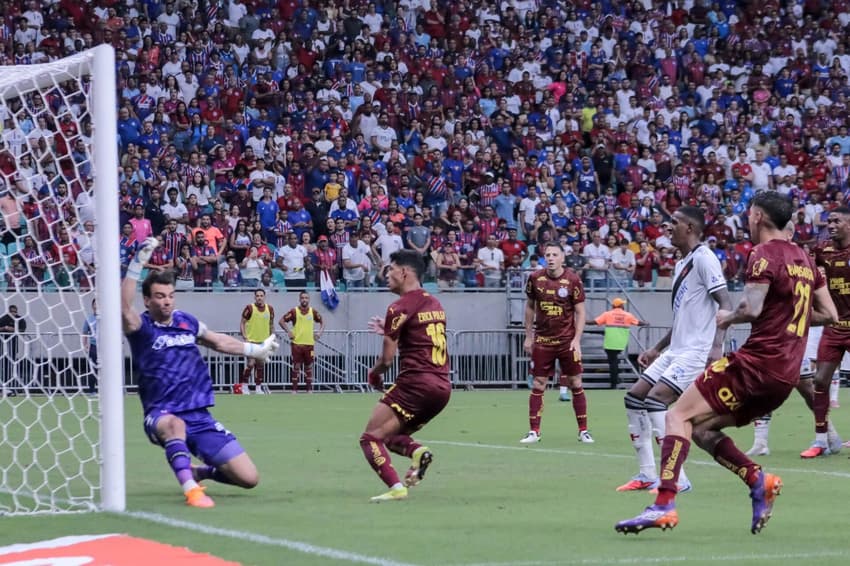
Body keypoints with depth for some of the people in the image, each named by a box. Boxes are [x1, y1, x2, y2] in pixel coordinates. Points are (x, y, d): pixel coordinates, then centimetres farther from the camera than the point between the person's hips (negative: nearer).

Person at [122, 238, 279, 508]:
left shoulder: (186, 321, 10)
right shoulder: (141, 327, -6)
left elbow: (220, 342, 28)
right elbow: (124, 307, -28)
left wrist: (257, 350, 35)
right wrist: (138, 263, -35)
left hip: (199, 417, 5)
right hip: (161, 417, -5)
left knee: (249, 478, -3)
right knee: (175, 424, -44)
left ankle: (200, 472, 24)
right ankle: (191, 489, -47)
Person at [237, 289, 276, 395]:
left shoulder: (269, 309, 4)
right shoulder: (250, 308, -9)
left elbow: (271, 324, 15)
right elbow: (242, 323, -5)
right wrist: (245, 337, -13)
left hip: (264, 341, 5)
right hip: (251, 340, -5)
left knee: (260, 365, 9)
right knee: (251, 363, -12)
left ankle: (258, 387, 15)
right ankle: (244, 386, 1)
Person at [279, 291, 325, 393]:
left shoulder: (313, 312, 5)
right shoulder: (294, 311, -2)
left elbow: (322, 321, 19)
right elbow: (282, 321, 1)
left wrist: (320, 332, 5)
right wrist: (288, 331, -7)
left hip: (310, 344, 2)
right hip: (297, 344, -2)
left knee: (309, 367, 7)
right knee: (296, 367, -1)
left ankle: (309, 389, 14)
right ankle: (294, 389, 4)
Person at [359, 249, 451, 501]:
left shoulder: (400, 308, -7)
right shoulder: (435, 304, 17)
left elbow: (387, 359, -6)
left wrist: (374, 374, 14)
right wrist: (389, 331, 30)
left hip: (415, 383, -8)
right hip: (442, 387, 8)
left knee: (371, 438, -4)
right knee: (390, 436, 21)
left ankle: (396, 487, -24)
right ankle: (417, 451, -10)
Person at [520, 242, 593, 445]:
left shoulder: (573, 280, -7)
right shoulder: (535, 278, 0)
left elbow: (580, 312, -3)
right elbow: (530, 307, 12)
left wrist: (576, 340, -12)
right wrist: (528, 336, 10)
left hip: (567, 340, -2)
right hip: (542, 340, 2)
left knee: (576, 384, 0)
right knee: (538, 385, 1)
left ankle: (583, 430, 9)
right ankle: (534, 431, 7)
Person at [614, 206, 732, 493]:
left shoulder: (704, 259, -11)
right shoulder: (682, 264, 19)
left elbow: (726, 304, -19)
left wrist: (717, 346, -29)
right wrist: (657, 349, 26)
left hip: (697, 351, -10)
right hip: (676, 349, 10)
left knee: (656, 400, -21)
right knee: (635, 397, 7)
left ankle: (677, 478, -18)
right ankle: (647, 475, 11)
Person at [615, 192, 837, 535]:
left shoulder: (764, 254, -7)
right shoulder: (804, 259, 17)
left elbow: (751, 308, -19)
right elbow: (830, 315, 21)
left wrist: (728, 318, 0)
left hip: (756, 363, -8)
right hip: (786, 375, 8)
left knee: (679, 416, -8)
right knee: (701, 427, 15)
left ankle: (664, 504, -22)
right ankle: (759, 480, -2)